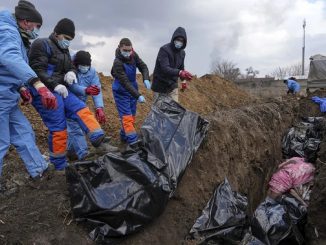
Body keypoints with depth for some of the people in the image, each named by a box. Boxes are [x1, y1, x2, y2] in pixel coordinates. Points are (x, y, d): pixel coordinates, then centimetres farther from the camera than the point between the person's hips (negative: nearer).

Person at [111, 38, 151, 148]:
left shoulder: (134, 55, -7)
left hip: (132, 89, 7)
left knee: (132, 115, 14)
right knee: (126, 117, -10)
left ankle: (124, 136, 30)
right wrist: (138, 96, -34)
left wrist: (146, 79, -22)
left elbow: (143, 66, -1)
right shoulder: (118, 63, -26)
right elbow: (125, 82, -30)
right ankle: (133, 143, -8)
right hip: (121, 91, -7)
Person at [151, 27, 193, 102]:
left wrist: (183, 80, 6)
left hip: (172, 85, 6)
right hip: (160, 85, -5)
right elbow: (165, 68, -31)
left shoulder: (182, 53, 5)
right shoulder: (164, 50, -18)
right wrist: (180, 73, -46)